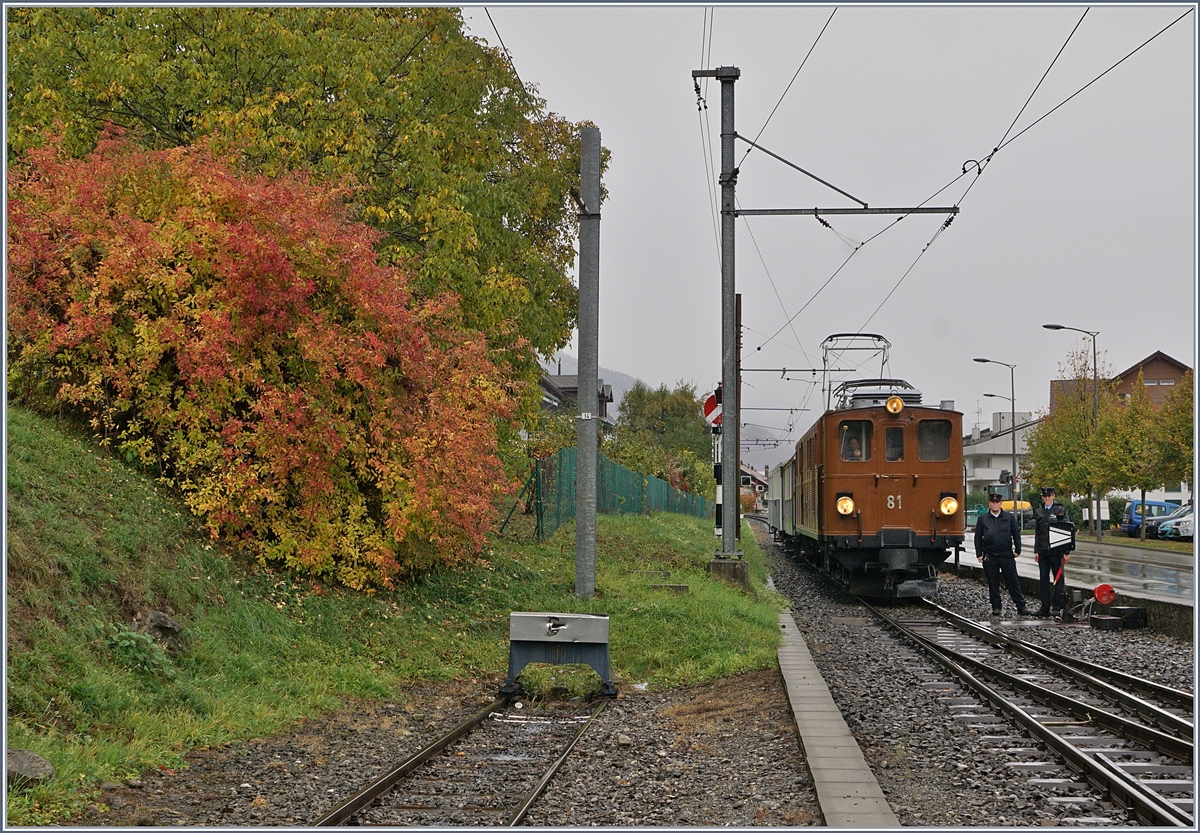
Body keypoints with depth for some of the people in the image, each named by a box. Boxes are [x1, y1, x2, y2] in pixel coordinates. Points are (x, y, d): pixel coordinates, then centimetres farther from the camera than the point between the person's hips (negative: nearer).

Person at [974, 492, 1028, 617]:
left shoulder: (1010, 517, 7)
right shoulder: (982, 519, 7)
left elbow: (1016, 533, 10)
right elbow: (978, 537, 8)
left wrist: (1017, 550, 3)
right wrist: (979, 554, 2)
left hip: (1007, 555, 0)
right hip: (990, 556, 0)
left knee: (1013, 581, 0)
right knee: (993, 583, 4)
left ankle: (1021, 607, 3)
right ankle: (996, 607, 13)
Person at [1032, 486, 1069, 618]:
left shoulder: (1060, 510, -1)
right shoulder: (1039, 511, 11)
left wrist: (1066, 552, -7)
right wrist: (1036, 551, 7)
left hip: (1056, 550, -4)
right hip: (1043, 551, 4)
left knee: (1058, 579, 0)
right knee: (1043, 579, 5)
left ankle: (1057, 607, 3)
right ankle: (1045, 608, 9)